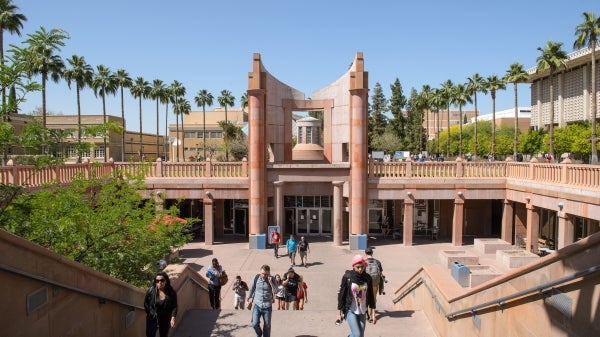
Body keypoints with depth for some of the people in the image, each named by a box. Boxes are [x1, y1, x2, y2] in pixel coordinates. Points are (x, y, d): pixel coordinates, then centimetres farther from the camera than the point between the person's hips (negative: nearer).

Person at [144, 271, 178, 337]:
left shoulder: (172, 292, -16)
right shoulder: (151, 290, -15)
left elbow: (174, 306, -9)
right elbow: (145, 303, 2)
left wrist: (173, 318, -20)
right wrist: (149, 313, 2)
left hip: (165, 319, 1)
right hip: (152, 318, 0)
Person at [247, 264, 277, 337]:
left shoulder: (271, 279, -10)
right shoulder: (256, 277, -6)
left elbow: (276, 291, -20)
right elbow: (252, 288, 10)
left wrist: (270, 282, -32)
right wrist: (249, 298, 18)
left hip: (267, 307, -1)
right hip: (257, 305, 1)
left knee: (267, 325, 8)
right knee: (255, 324, -5)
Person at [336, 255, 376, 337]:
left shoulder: (367, 278, -2)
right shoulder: (347, 277, -12)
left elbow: (370, 296, 7)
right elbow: (341, 294, -7)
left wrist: (373, 313, 7)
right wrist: (340, 313, -6)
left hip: (362, 312, 4)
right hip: (350, 311, -4)